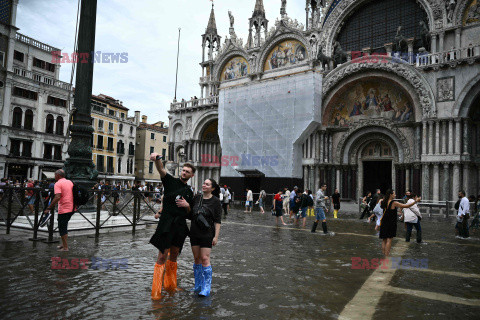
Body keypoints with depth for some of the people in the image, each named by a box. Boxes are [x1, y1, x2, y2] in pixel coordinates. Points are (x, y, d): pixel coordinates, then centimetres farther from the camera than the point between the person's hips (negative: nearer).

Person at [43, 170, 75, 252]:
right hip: (72, 208, 8)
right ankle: (64, 244, 25)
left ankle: (65, 247, 6)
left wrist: (49, 208, -20)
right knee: (64, 226, 21)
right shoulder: (70, 182, 14)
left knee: (62, 228, 2)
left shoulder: (58, 184, -9)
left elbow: (57, 197, -22)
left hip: (64, 209, -8)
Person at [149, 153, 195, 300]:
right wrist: (157, 159, -39)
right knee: (162, 256, -5)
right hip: (166, 224, -5)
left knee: (174, 256, 16)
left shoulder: (189, 192, 14)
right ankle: (156, 291, 3)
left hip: (180, 226, 5)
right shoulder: (171, 181, 0)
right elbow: (161, 170, -19)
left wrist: (187, 205, -3)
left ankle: (170, 285, 31)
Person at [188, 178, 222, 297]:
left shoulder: (215, 201, -6)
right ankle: (198, 285, 24)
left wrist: (216, 236, -12)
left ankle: (206, 288, 1)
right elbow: (191, 216, 17)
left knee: (205, 259, -8)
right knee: (196, 258, 11)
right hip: (194, 233, 5)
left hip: (207, 234, -5)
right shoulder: (197, 198, 8)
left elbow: (217, 221, -7)